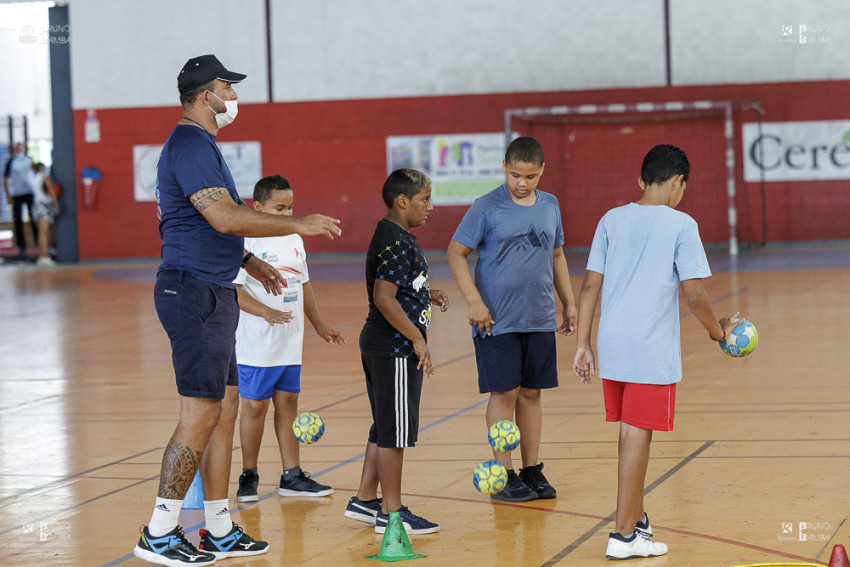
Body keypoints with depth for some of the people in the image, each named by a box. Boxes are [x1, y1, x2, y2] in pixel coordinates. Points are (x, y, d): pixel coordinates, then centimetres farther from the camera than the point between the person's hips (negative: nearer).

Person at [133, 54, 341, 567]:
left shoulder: (201, 144, 19)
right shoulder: (190, 145, -14)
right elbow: (225, 217, -23)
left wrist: (249, 262, 24)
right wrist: (299, 225, -16)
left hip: (213, 293, 11)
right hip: (195, 292, -11)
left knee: (225, 409, 12)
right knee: (201, 413, -9)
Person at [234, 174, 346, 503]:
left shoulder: (294, 239, 12)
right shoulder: (246, 241, -12)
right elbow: (233, 289, -20)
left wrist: (319, 325, 23)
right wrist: (266, 312, -32)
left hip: (291, 342, 7)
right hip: (257, 344, -7)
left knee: (288, 403, 10)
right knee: (254, 406, 1)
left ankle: (292, 476, 15)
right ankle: (248, 476, 12)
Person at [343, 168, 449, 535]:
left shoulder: (388, 237, 14)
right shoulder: (399, 243, -18)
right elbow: (384, 298, -25)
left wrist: (427, 295, 14)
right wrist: (417, 338, -21)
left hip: (379, 347, 11)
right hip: (396, 350, -11)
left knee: (385, 429, 17)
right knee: (395, 431, -3)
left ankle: (364, 500, 24)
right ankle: (391, 513, 3)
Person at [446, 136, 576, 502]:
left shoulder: (550, 206, 8)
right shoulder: (486, 208, -7)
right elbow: (456, 253, -5)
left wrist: (569, 303, 18)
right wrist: (474, 301, -14)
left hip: (540, 319, 4)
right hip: (497, 321, -4)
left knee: (531, 393, 9)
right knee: (504, 393, -2)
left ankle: (532, 470, 17)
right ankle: (504, 475, 6)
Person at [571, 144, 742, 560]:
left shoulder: (612, 220, 7)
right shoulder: (681, 225, -7)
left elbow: (590, 285, 5)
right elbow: (693, 294, -11)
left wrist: (582, 345, 10)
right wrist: (719, 331, 6)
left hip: (612, 348, 5)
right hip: (652, 351, -5)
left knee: (630, 432, 18)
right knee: (637, 436, -1)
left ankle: (637, 517, 30)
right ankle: (623, 536, 2)